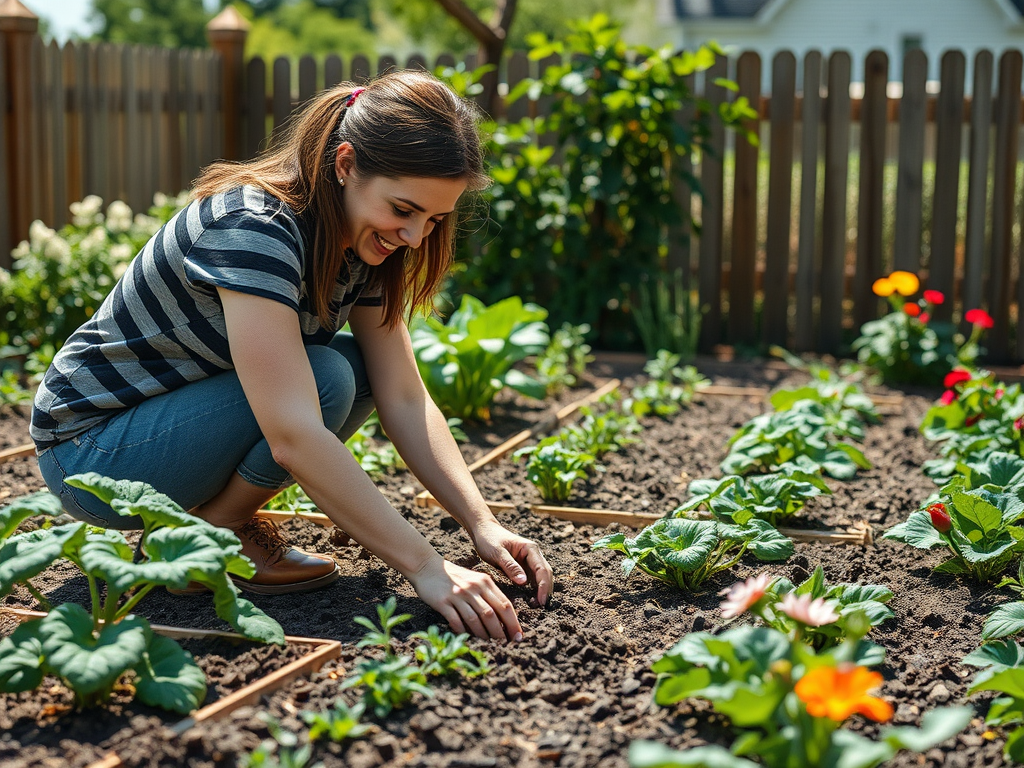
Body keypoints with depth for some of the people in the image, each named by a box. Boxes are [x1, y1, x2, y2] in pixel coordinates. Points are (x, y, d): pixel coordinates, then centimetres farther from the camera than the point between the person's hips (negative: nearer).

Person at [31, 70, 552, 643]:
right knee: (325, 380, -26)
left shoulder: (362, 240, -4)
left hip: (179, 413, 8)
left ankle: (217, 514, 1)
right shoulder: (252, 229, -30)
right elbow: (294, 437, -38)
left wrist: (482, 524, -16)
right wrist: (426, 567, -38)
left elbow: (405, 399, -5)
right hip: (90, 447, -8)